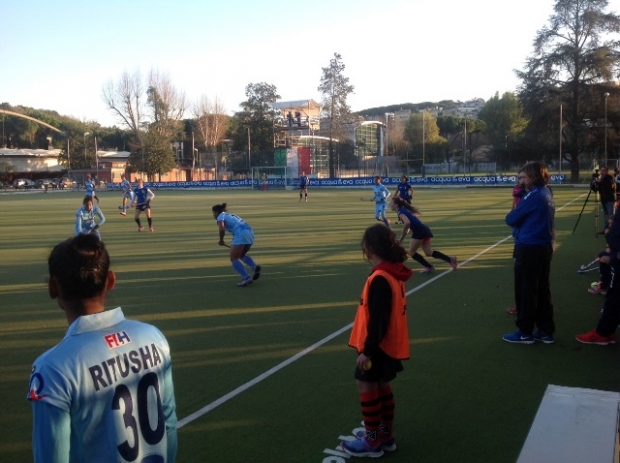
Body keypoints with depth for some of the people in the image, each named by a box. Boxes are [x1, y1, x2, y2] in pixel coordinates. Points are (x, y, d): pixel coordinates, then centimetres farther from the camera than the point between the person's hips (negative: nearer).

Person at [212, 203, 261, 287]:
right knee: (241, 255, 25)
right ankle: (255, 267, 1)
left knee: (233, 259, 1)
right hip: (250, 233, 8)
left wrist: (221, 240, 7)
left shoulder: (220, 216, 9)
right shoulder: (231, 215, 32)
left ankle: (246, 278, -12)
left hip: (241, 234, -8)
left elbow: (222, 229, -11)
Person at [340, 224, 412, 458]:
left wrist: (367, 350, -18)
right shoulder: (393, 272, 4)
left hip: (378, 346, -9)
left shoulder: (380, 279, -25)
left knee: (366, 387, 4)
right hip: (389, 344, 9)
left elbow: (378, 320, -25)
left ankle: (373, 441, 17)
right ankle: (385, 435, 31)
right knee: (381, 386, 18)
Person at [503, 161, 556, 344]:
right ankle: (546, 331, 19)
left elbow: (511, 219, -14)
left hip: (529, 248, -9)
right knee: (542, 290, 13)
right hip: (544, 247, 9)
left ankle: (525, 332, 10)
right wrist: (520, 199, 3)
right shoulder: (546, 193, 11)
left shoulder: (533, 196, -17)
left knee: (526, 291, 1)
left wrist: (516, 207, 5)